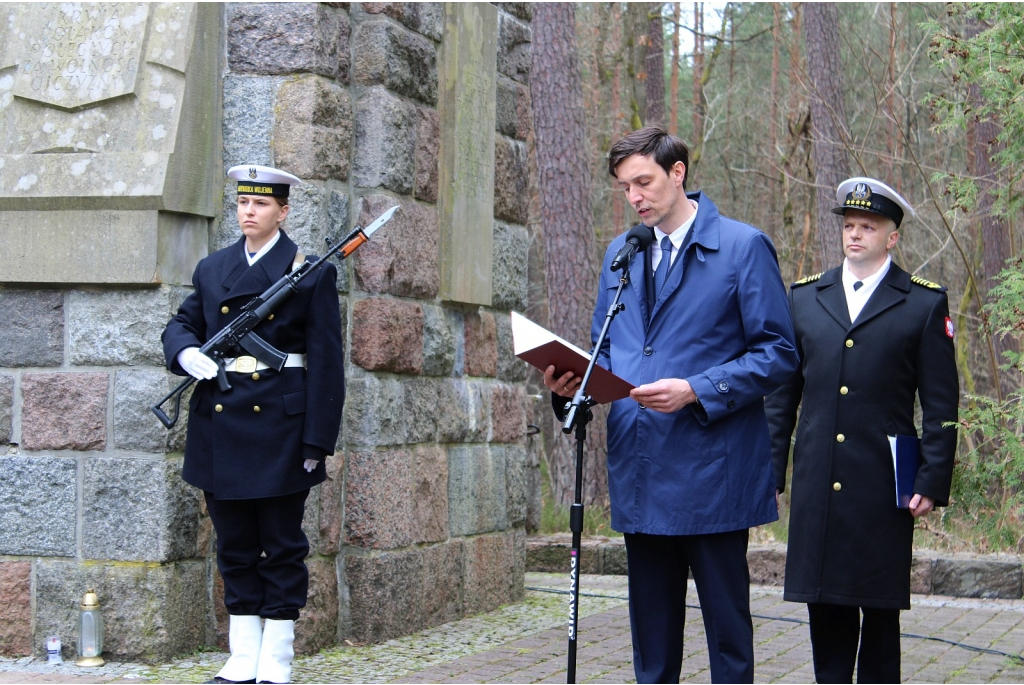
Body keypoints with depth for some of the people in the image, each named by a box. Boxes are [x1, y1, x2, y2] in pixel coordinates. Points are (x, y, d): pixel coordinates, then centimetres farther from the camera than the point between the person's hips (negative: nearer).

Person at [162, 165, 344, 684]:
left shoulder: (310, 272, -1)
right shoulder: (212, 270, 12)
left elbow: (325, 362, -4)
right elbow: (182, 324, 18)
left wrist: (317, 441, -10)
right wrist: (186, 352, -8)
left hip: (280, 427, -4)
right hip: (220, 426, 4)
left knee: (282, 546, 2)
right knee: (235, 545, 9)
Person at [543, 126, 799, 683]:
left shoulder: (743, 247, -4)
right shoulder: (620, 254, 14)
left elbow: (777, 354, -7)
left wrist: (696, 391, -19)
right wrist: (571, 381, -2)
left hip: (711, 471, -5)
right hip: (640, 471, 6)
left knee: (726, 622, 2)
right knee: (651, 629, 11)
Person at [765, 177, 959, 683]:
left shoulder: (925, 304, 3)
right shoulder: (804, 299, 11)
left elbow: (941, 405, 1)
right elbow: (781, 394, 13)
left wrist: (932, 483, -6)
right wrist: (769, 470, 7)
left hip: (883, 485, -2)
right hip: (817, 485, 3)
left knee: (880, 605, 4)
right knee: (824, 604, 5)